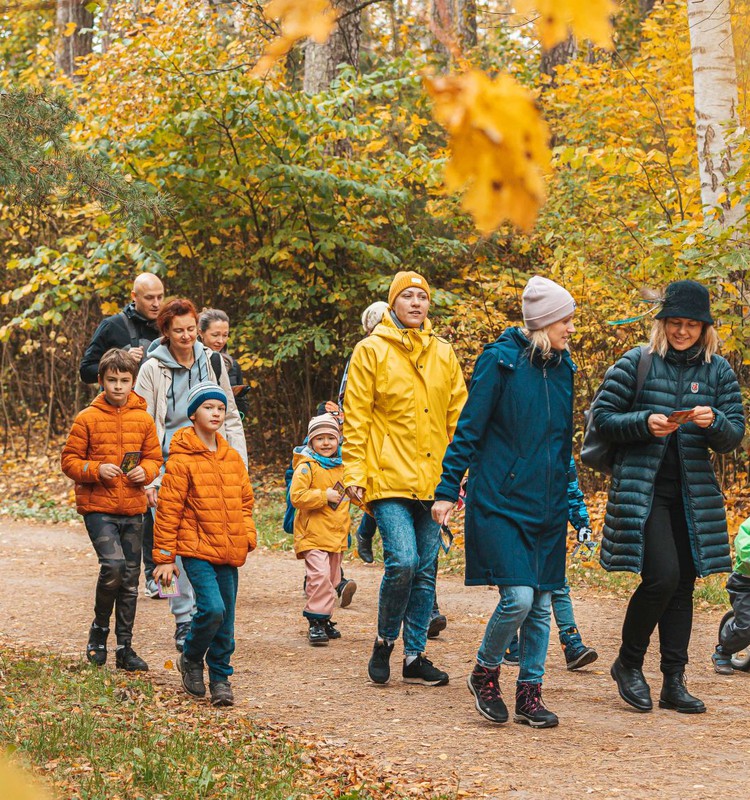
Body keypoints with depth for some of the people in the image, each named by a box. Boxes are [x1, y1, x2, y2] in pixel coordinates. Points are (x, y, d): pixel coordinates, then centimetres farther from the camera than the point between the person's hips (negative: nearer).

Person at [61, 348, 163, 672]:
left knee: (130, 578, 8)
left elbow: (154, 457, 14)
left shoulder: (143, 419, 6)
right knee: (113, 565, -21)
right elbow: (69, 460, 0)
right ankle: (99, 630, 2)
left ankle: (125, 647, 18)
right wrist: (96, 470, -17)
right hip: (97, 507, -4)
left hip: (133, 510, 4)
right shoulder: (87, 419, -3)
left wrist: (145, 471, -8)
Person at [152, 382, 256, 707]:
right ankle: (191, 659, 7)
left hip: (228, 552, 6)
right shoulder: (181, 460, -8)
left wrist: (248, 535, 7)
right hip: (196, 549, -6)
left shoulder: (233, 458, 10)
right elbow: (168, 511, -7)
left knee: (226, 619, 7)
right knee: (212, 608, -18)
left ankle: (220, 678, 20)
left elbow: (245, 500, 21)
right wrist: (164, 557, -7)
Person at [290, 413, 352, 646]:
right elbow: (296, 496, -18)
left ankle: (324, 619, 23)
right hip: (313, 534, -7)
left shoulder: (341, 467, 14)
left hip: (337, 535, 7)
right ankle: (316, 622, -16)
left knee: (332, 578, 12)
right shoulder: (306, 467, -9)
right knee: (319, 575, -20)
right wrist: (324, 496, -19)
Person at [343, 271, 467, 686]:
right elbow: (355, 416, -1)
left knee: (425, 571, 7)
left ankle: (415, 657, 16)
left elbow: (459, 414, 14)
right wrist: (354, 472, -8)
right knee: (402, 562, -16)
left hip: (432, 480, 4)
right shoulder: (372, 351, 0)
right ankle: (384, 641, 6)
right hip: (389, 478, -4)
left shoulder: (443, 353, 11)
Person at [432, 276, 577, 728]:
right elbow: (469, 430, -6)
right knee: (518, 597, -14)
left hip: (546, 504, 6)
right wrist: (447, 490, -9)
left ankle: (530, 693, 15)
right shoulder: (501, 360, -8)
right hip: (500, 500, -6)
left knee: (541, 602, 5)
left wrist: (572, 503, 19)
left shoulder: (563, 367, 10)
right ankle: (485, 673, 10)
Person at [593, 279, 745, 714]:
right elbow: (603, 417, 0)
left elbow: (735, 435, 5)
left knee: (683, 584, 5)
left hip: (694, 493, 4)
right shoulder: (637, 362, -1)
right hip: (643, 487, -4)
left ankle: (675, 682, 12)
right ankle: (629, 663, 6)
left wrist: (713, 422, -16)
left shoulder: (719, 371, 7)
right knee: (662, 576, -16)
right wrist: (645, 422, -17)